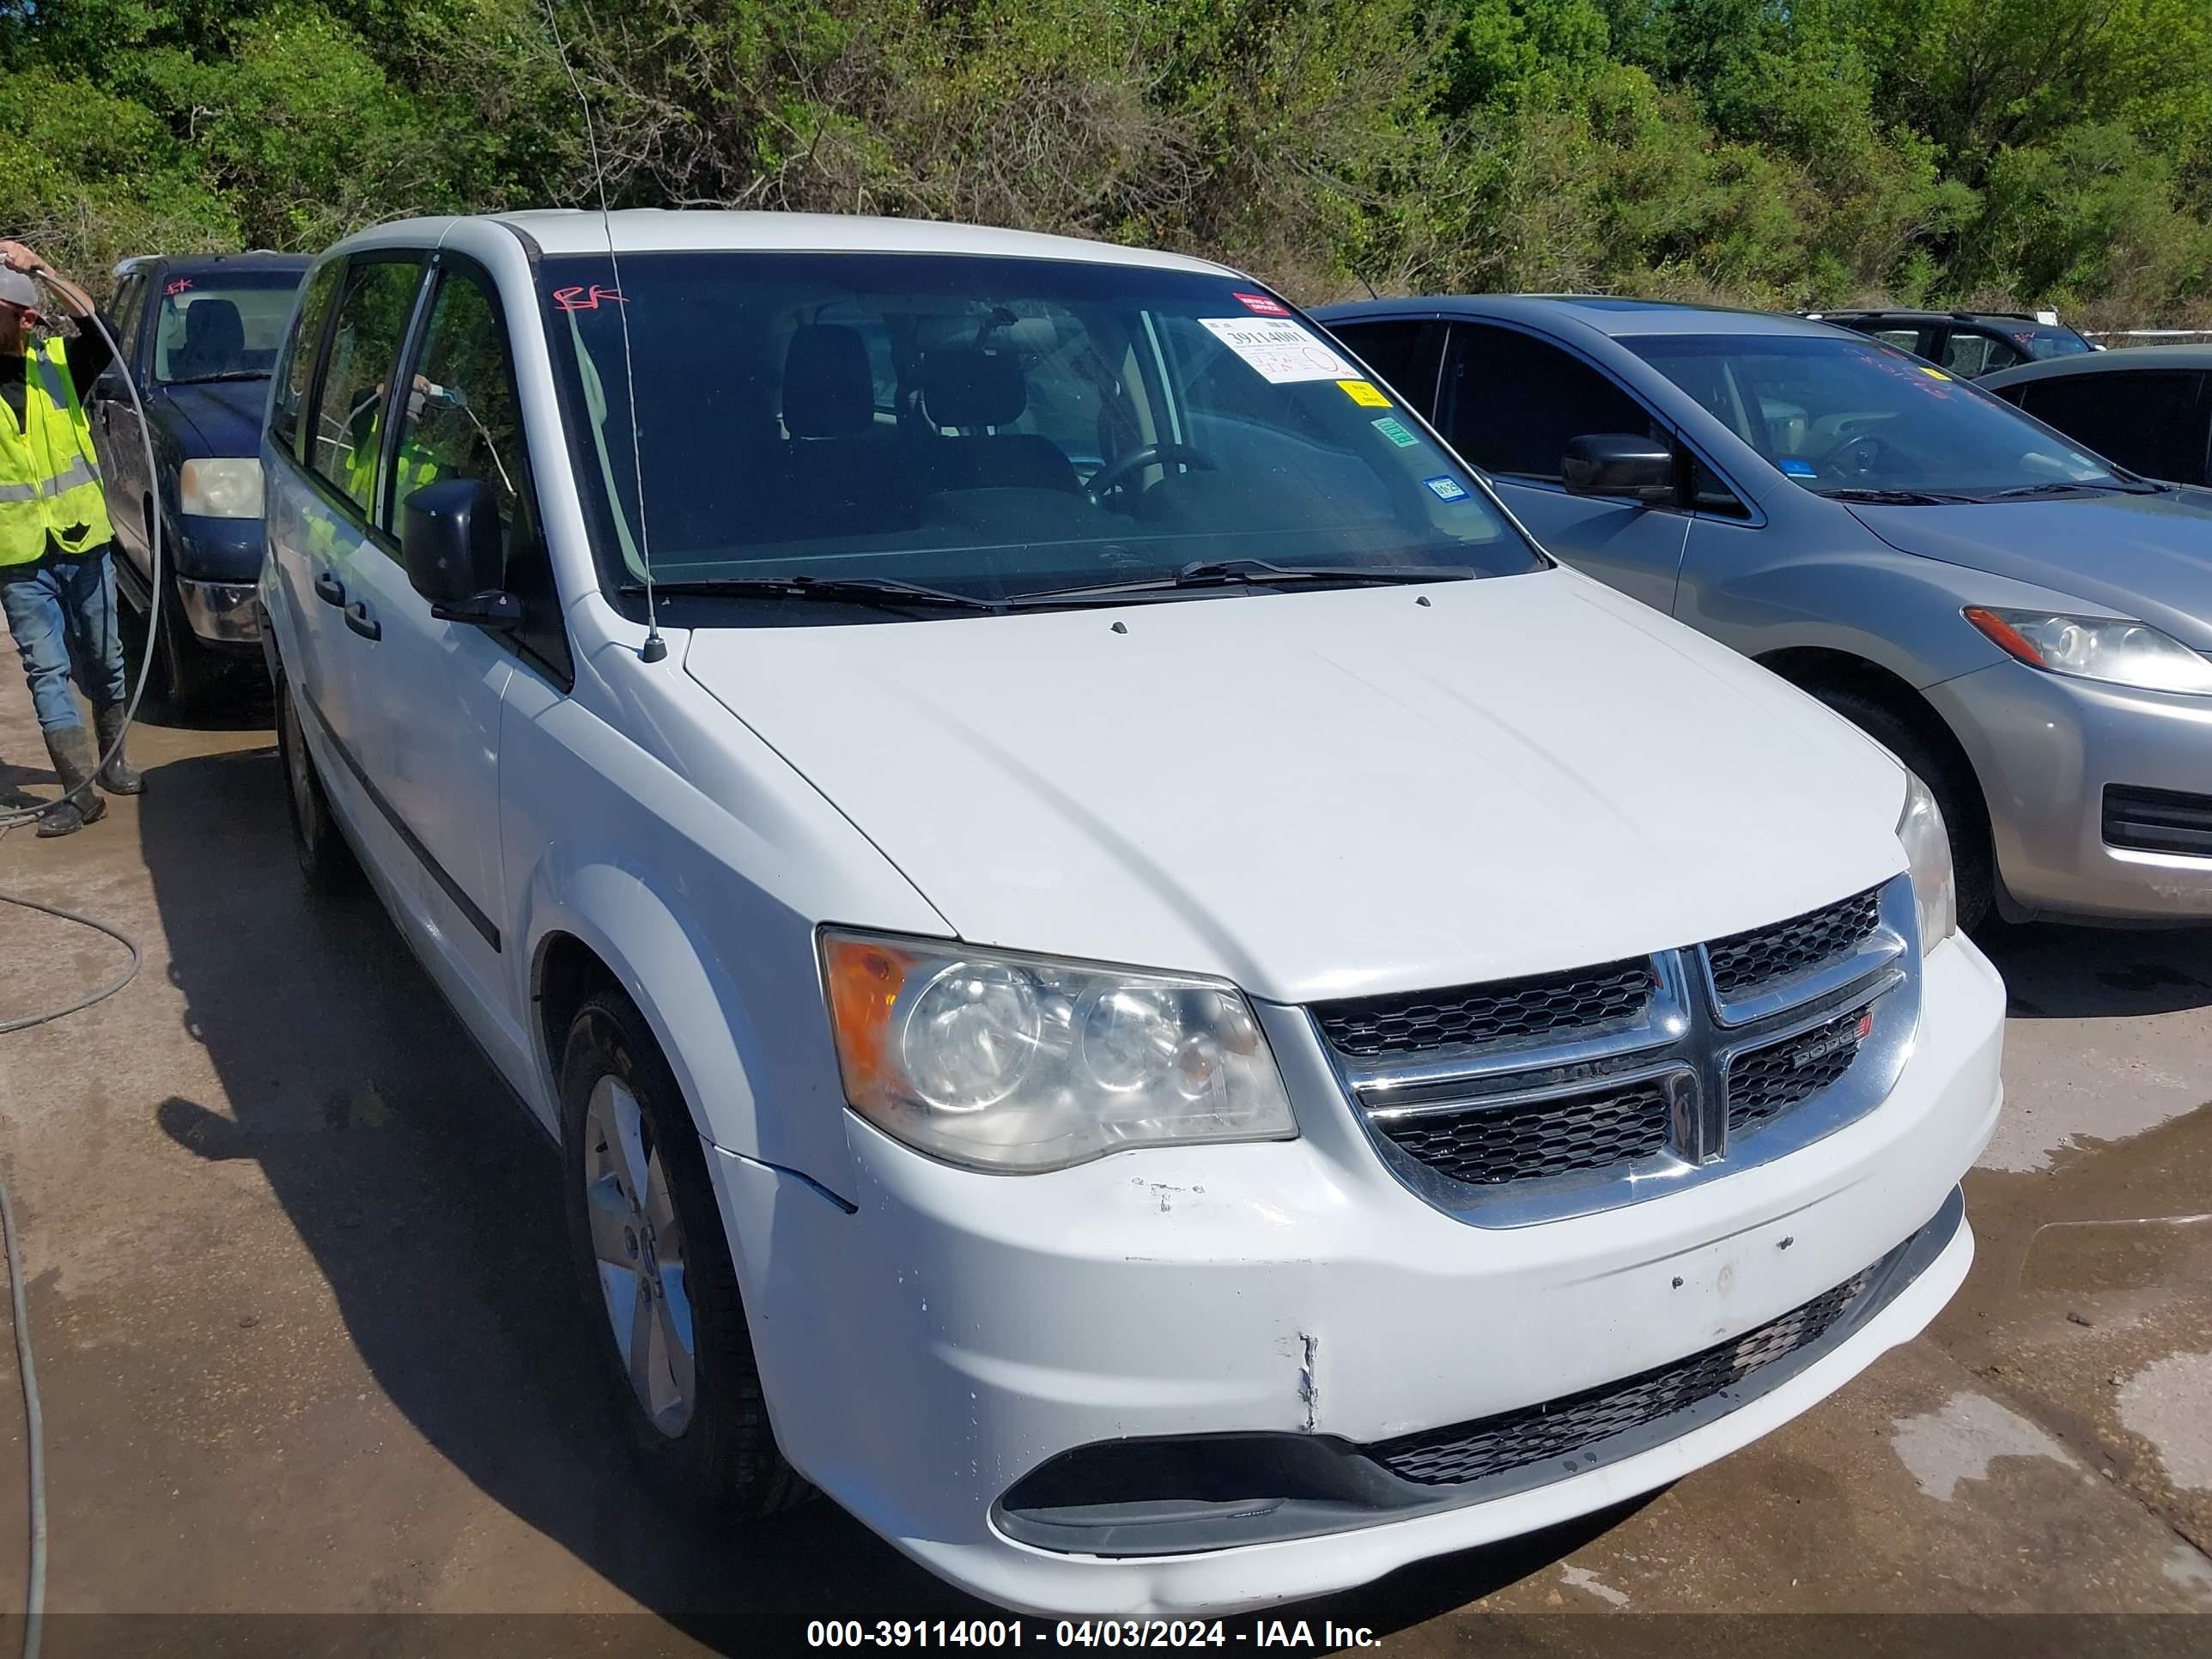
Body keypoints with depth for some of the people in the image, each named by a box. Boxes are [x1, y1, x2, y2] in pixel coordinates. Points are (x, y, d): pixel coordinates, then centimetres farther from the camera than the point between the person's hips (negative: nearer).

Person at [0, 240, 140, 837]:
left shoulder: (58, 363, -1)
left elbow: (98, 329, -17)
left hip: (84, 542, 1)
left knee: (103, 660, 13)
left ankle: (112, 764, 28)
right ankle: (80, 788, -3)